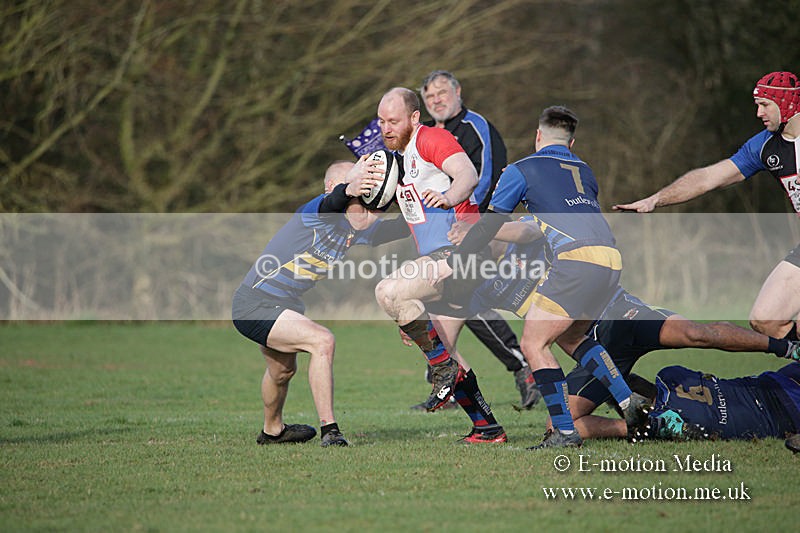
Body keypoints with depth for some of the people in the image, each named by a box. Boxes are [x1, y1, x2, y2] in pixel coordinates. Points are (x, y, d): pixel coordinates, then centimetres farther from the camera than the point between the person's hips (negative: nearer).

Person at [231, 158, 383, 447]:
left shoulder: (357, 230, 2)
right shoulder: (318, 210, -24)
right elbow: (332, 202, -48)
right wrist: (348, 189, -71)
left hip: (285, 305, 10)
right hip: (255, 306, -10)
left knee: (284, 369, 31)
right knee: (322, 341, -26)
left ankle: (272, 431, 57)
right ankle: (329, 429, -23)